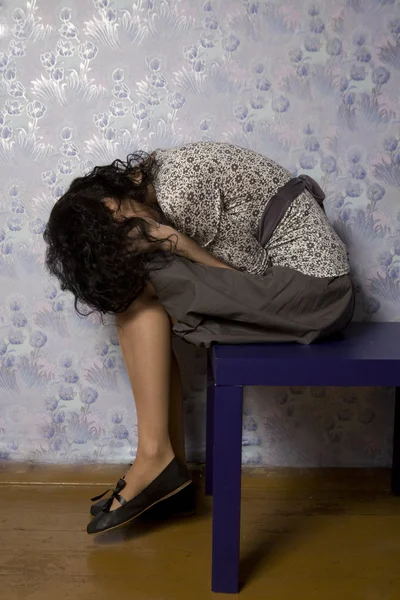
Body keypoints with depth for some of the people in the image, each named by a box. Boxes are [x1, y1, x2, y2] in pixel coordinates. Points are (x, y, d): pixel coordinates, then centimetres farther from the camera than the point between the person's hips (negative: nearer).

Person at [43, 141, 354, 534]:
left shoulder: (179, 193, -21)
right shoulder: (149, 181, 7)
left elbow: (251, 269, -14)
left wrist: (171, 240, -11)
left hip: (310, 286, -9)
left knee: (140, 293, -12)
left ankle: (155, 458, -6)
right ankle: (171, 472, 7)